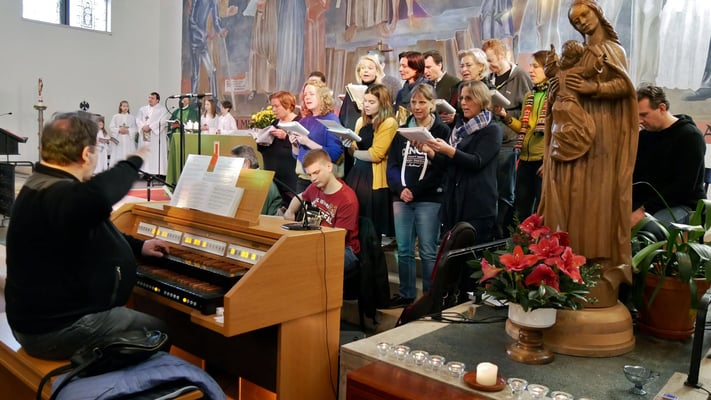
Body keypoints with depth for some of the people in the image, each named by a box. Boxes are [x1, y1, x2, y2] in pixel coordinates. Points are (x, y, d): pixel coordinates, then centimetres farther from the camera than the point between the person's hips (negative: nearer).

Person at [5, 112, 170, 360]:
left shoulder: (44, 187, 10)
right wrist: (133, 162, -33)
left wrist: (137, 246, 27)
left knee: (143, 320, 24)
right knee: (159, 332, 1)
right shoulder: (57, 196, -28)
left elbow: (90, 236, 24)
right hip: (57, 329, -11)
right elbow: (97, 196, -52)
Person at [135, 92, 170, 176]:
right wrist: (143, 127, -11)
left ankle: (158, 173, -11)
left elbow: (162, 122, -9)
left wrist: (150, 127, -15)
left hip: (157, 136, -4)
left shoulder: (162, 109, 5)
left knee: (157, 156, -9)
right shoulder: (143, 109, 20)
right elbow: (138, 120, 9)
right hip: (144, 136, 4)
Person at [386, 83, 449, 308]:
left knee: (428, 251, -2)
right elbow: (392, 164, 10)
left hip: (429, 199, -4)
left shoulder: (442, 131, 1)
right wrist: (400, 189, -8)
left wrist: (415, 190, -12)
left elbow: (441, 168, -7)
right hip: (401, 198, 4)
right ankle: (406, 294, 19)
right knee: (404, 250, 7)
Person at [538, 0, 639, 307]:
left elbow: (623, 85, -10)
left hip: (599, 133, -5)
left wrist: (592, 88, -20)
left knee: (596, 194, -8)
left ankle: (600, 269, -5)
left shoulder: (612, 49, 6)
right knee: (570, 192, 1)